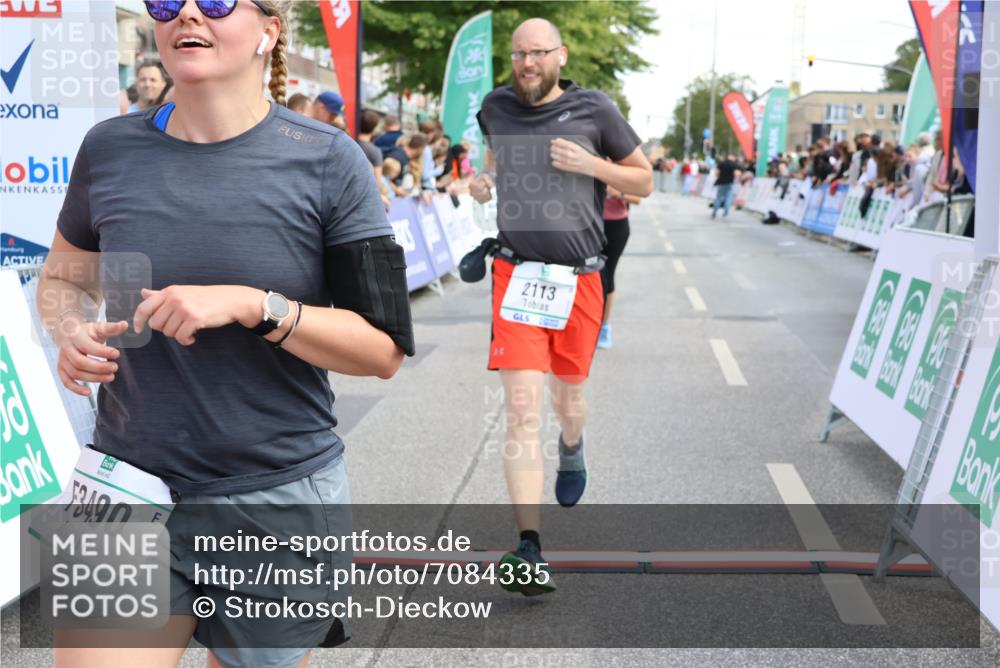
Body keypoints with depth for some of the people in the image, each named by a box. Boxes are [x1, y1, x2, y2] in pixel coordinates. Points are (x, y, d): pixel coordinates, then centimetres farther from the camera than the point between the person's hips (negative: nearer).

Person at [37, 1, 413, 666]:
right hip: (128, 488, 2)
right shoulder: (110, 149, 2)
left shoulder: (327, 162, -7)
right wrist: (71, 330, -4)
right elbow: (63, 277, 18)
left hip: (280, 505, -2)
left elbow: (384, 349, -8)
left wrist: (252, 305, -20)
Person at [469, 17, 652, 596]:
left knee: (567, 396, 16)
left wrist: (591, 164, -11)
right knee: (522, 408, -12)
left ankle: (573, 447, 56)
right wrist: (480, 181, 8)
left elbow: (645, 182, 6)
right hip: (516, 273, 0)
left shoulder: (595, 111, -1)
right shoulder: (495, 107, 7)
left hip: (580, 280, 0)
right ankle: (530, 552, -13)